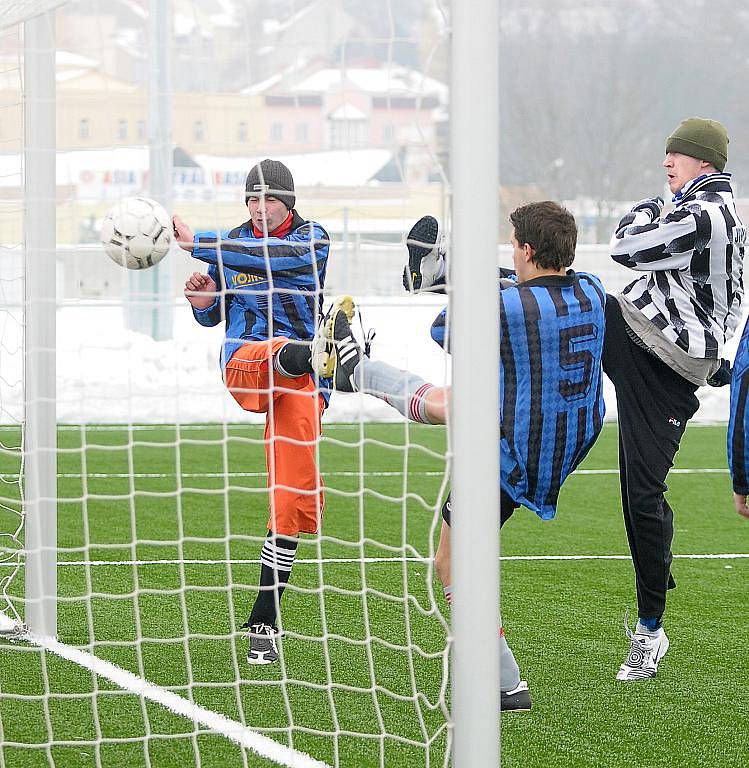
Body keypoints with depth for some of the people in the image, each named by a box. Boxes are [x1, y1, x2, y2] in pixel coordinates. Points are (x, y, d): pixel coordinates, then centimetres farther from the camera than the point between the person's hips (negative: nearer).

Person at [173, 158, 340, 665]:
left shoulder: (312, 240, 3)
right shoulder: (232, 243, 14)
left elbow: (266, 257, -19)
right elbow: (214, 316, 23)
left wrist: (197, 243, -20)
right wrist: (202, 301, -1)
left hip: (300, 385, -2)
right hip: (244, 366, 2)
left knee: (292, 501, -3)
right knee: (282, 353, -37)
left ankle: (264, 623, 2)